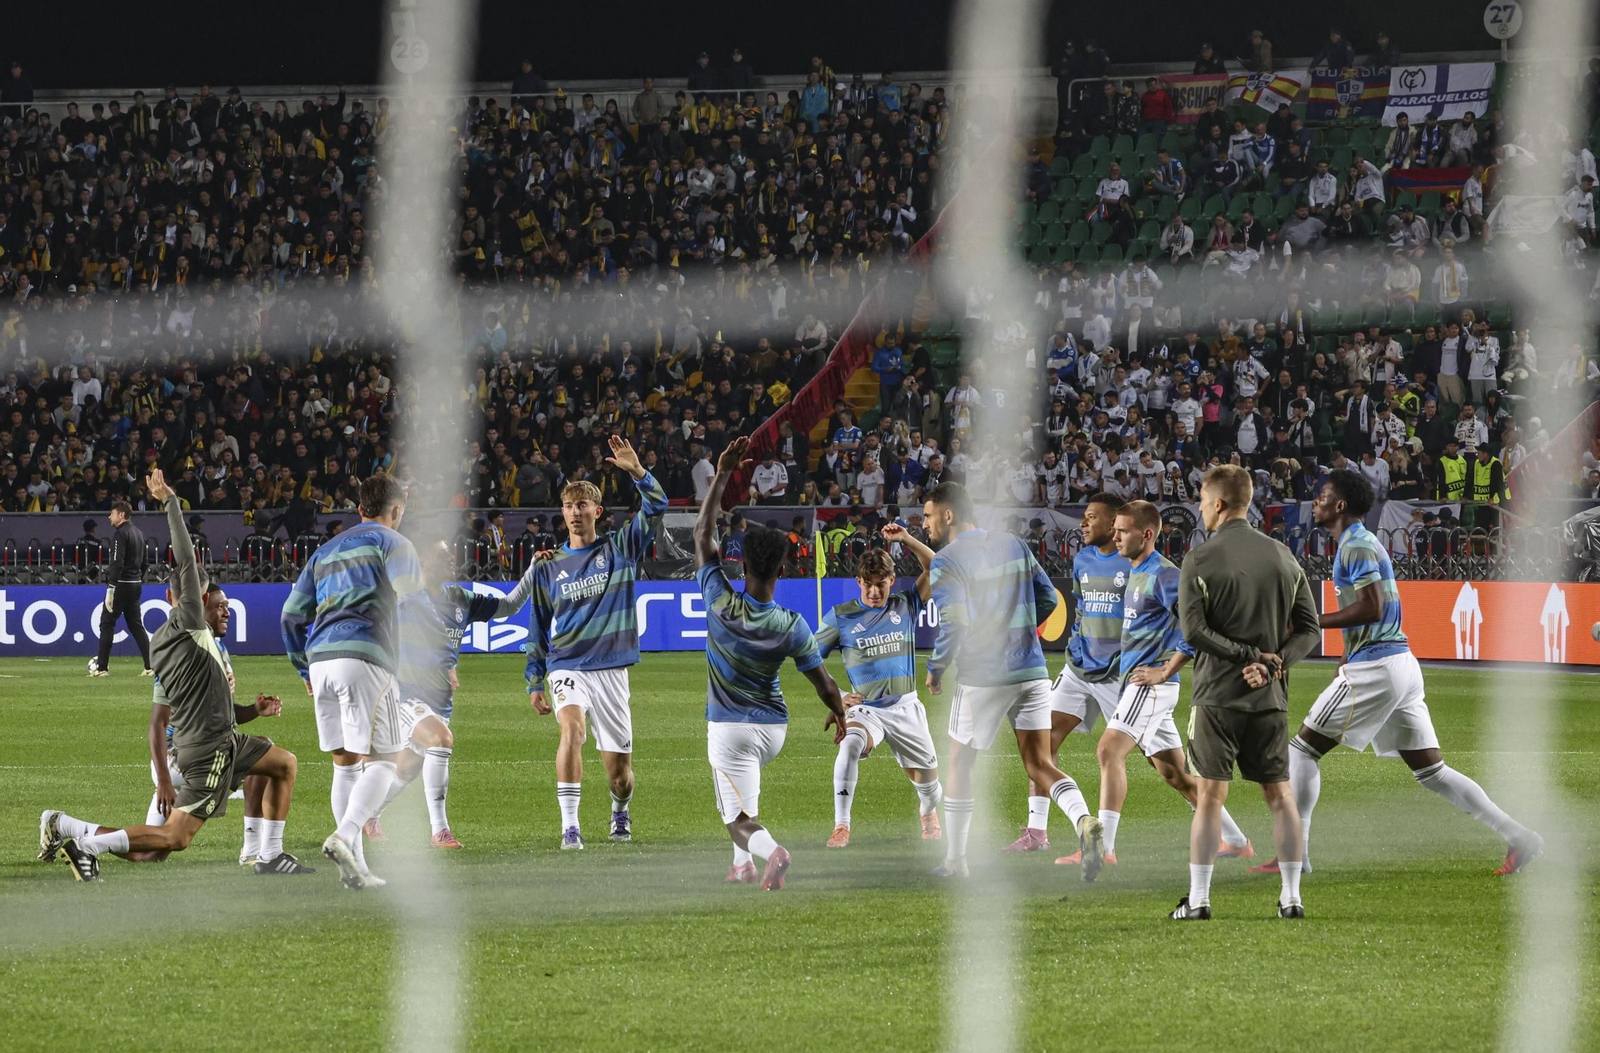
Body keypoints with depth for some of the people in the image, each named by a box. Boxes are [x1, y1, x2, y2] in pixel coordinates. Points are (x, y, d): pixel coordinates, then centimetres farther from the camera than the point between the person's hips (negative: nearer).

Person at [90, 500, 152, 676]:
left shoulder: (121, 534, -13)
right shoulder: (139, 533, 15)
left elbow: (117, 564, -21)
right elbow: (143, 562, 20)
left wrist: (111, 588, -22)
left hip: (122, 584, -9)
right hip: (136, 585, 9)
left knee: (107, 622, -2)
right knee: (136, 625, 11)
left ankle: (102, 668, -3)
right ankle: (151, 666, 4)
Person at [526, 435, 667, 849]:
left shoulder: (620, 548, 4)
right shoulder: (550, 568, 7)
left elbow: (656, 508, -8)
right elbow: (538, 629, 14)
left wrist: (637, 472, -23)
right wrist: (535, 682, 11)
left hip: (611, 670, 0)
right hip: (567, 667, 0)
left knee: (619, 764, 5)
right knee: (572, 726, -30)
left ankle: (620, 814, 39)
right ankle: (569, 825, -30)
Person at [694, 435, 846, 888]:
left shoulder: (721, 603, -17)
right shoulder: (792, 627, -14)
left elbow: (703, 532, -8)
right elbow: (825, 684, -6)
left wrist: (722, 476, -8)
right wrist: (839, 714, 15)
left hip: (728, 728, -3)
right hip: (773, 727, 3)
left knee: (741, 821, -4)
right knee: (742, 784, 34)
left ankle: (770, 851, -36)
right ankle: (742, 864, 30)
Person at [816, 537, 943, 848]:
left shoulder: (905, 606, 3)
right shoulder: (841, 616, -1)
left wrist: (906, 539, -15)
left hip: (906, 708, 2)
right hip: (865, 709, -2)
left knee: (927, 782, 10)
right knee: (850, 745, -35)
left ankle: (929, 812, 48)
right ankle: (841, 827, -30)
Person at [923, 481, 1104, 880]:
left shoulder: (946, 562, -9)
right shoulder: (1015, 545, 9)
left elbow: (953, 626, -17)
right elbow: (1048, 599, 13)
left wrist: (936, 670, -1)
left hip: (981, 679, -4)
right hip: (1031, 671, 5)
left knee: (960, 763, 14)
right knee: (1040, 767, 3)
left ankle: (955, 860, 20)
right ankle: (1084, 822, -25)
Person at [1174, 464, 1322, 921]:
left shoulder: (1200, 560, -7)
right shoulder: (1283, 557, 7)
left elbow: (1193, 630, -14)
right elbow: (1309, 629, 6)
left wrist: (1250, 656, -11)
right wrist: (1274, 661, -4)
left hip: (1218, 695, -4)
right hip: (1271, 696, 4)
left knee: (1210, 796, 0)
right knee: (1279, 794, 9)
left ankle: (1198, 899, 0)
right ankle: (1292, 896, 8)